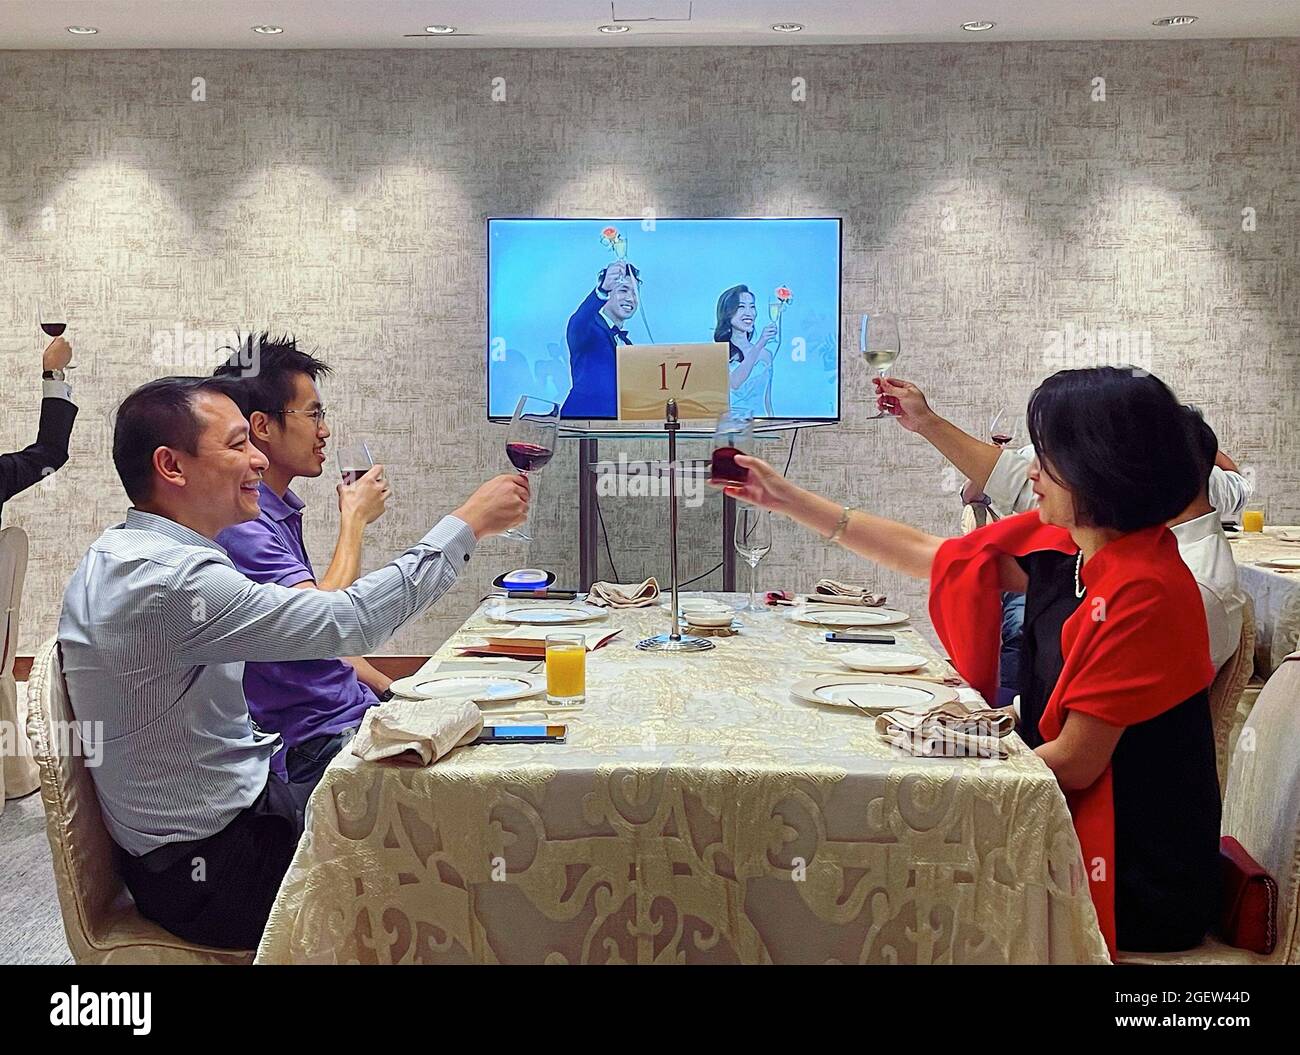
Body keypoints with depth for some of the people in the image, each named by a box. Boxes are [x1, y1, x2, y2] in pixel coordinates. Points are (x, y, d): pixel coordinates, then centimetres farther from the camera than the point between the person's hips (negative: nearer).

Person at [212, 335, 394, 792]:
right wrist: (354, 518, -12)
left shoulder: (279, 513, 15)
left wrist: (395, 693, 15)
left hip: (356, 709, 10)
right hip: (315, 745, -10)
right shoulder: (237, 523, -17)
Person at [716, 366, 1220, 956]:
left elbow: (1074, 763, -22)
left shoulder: (1145, 592, -25)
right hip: (1072, 826, 6)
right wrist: (789, 501, 11)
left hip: (1130, 880, -6)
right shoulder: (1059, 543, -1)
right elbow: (928, 556, 9)